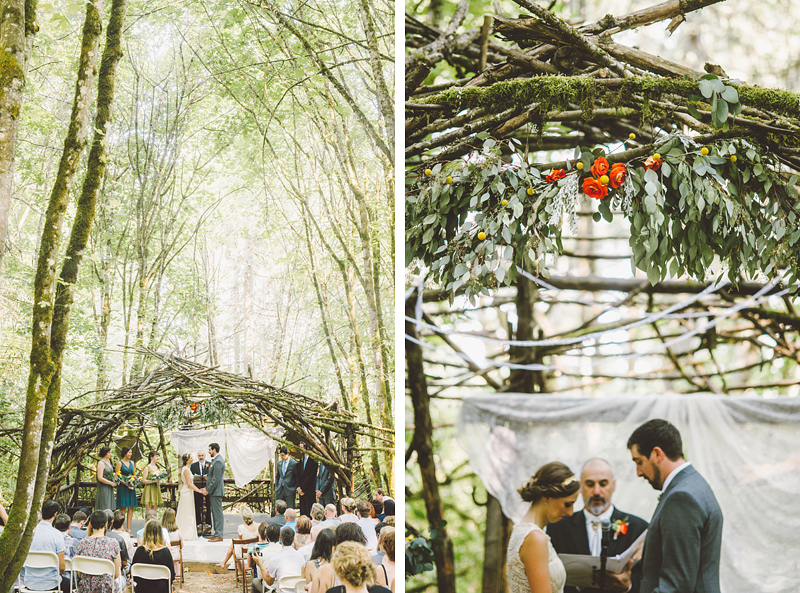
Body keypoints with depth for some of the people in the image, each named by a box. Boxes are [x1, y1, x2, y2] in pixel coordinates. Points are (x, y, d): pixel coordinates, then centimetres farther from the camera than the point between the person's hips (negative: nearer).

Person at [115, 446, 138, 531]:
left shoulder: (132, 463, 14)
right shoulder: (120, 463, -4)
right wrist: (126, 483, -18)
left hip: (131, 487, 6)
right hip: (123, 487, -6)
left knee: (131, 508, 2)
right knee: (123, 508, -6)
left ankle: (128, 528, 5)